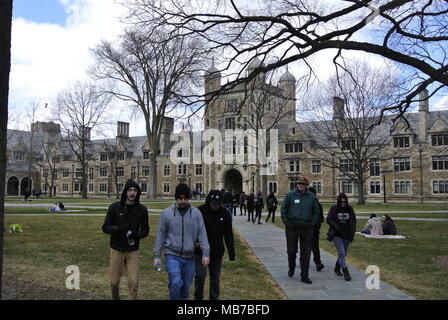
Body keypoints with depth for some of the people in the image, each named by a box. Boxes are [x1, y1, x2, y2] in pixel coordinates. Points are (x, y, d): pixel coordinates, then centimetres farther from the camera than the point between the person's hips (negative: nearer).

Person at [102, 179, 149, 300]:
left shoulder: (142, 209, -2)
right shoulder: (115, 207, -6)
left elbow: (145, 230, 5)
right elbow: (105, 228, -4)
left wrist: (137, 235, -17)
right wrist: (118, 228, -25)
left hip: (133, 250, 0)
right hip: (117, 250, 0)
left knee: (134, 282, -7)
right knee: (114, 282, 11)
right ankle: (115, 298, 38)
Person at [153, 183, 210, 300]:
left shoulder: (196, 213, 2)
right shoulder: (167, 213, -1)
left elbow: (202, 234, 1)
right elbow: (160, 235, 3)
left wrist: (206, 253, -8)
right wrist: (156, 256, 1)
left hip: (189, 257, 2)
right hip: (172, 255, -2)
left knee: (186, 288, 11)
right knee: (175, 282, -22)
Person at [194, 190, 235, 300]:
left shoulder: (224, 213, 0)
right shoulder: (200, 211, -9)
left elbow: (228, 236, 5)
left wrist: (231, 253, 4)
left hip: (217, 253, 3)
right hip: (200, 252, -3)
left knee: (215, 278, 10)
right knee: (200, 275, -8)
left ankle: (214, 297, 25)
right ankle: (198, 297, 13)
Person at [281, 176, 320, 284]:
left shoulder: (311, 196, 3)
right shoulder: (290, 195, -2)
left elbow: (316, 211, 12)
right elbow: (283, 209, 3)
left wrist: (312, 223, 4)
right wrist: (286, 222, -2)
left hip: (307, 228, 1)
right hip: (292, 227, -1)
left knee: (306, 253, 1)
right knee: (291, 250, 9)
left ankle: (304, 276, 9)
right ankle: (291, 268, 36)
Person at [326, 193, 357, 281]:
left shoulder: (350, 209, 5)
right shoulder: (334, 208, -3)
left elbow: (353, 221, 8)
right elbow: (328, 219, -6)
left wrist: (352, 233, -2)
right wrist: (337, 228, -17)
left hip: (346, 235, 4)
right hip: (337, 235, -4)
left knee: (343, 253, 12)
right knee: (341, 253, -13)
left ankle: (337, 268, 33)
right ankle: (346, 272, -8)